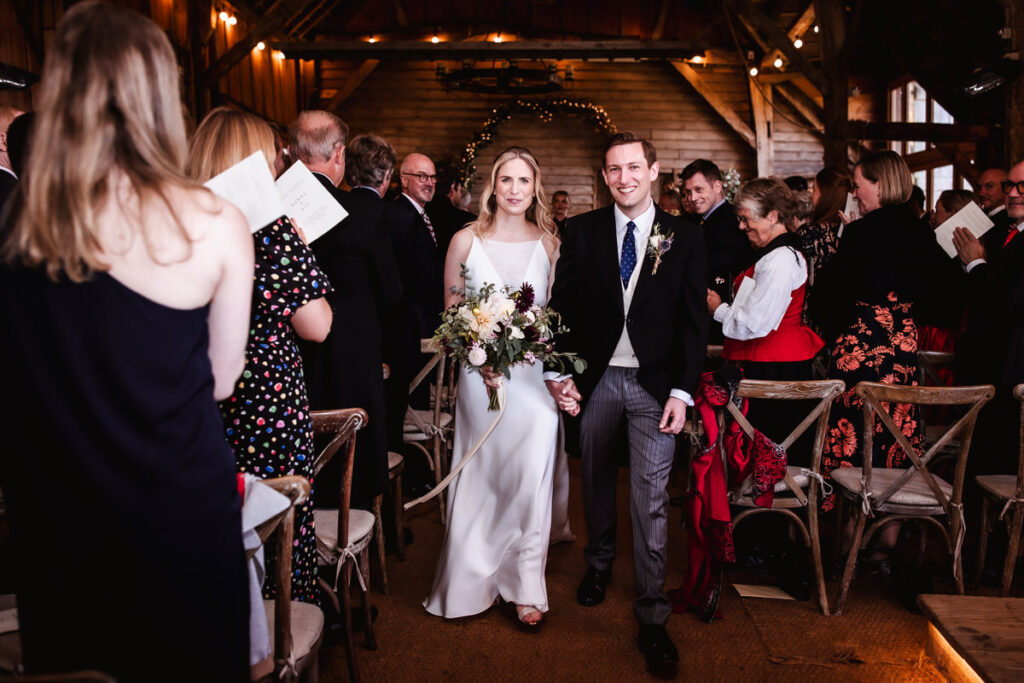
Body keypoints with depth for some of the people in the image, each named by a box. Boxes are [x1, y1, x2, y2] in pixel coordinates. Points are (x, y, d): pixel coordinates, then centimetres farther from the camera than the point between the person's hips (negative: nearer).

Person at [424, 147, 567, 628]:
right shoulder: (466, 241, 0)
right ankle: (475, 577, 30)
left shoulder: (549, 244, 3)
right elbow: (451, 314, 3)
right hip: (480, 376, 0)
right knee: (481, 478, 9)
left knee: (531, 478, 1)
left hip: (535, 376, 1)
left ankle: (527, 587, 18)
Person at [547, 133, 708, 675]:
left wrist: (682, 391, -8)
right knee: (596, 480, 18)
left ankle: (652, 615, 10)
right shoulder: (582, 232, 2)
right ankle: (599, 562, 43)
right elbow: (562, 304, 4)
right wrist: (558, 371, -3)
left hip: (655, 383, -2)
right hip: (595, 378, 2)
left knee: (650, 499, -2)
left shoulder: (684, 238, -1)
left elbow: (694, 321, -1)